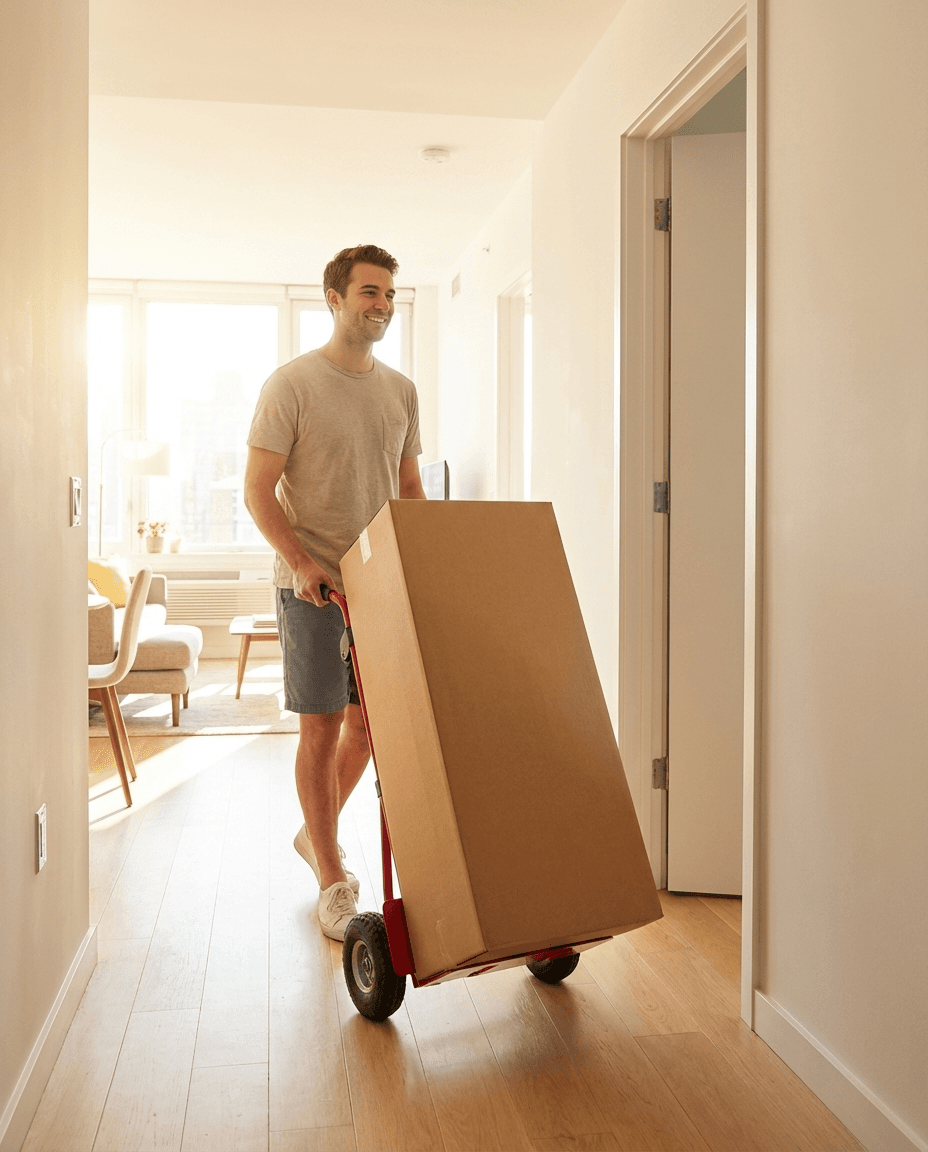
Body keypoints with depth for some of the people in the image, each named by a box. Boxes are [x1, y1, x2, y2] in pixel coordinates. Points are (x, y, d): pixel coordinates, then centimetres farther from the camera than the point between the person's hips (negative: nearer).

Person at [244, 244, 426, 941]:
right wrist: (300, 563, -22)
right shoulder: (292, 385, -8)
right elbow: (258, 490, -11)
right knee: (323, 726, 0)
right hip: (314, 586, -6)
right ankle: (333, 880, 13)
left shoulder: (401, 391, 9)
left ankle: (316, 832, 36)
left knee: (369, 719, 13)